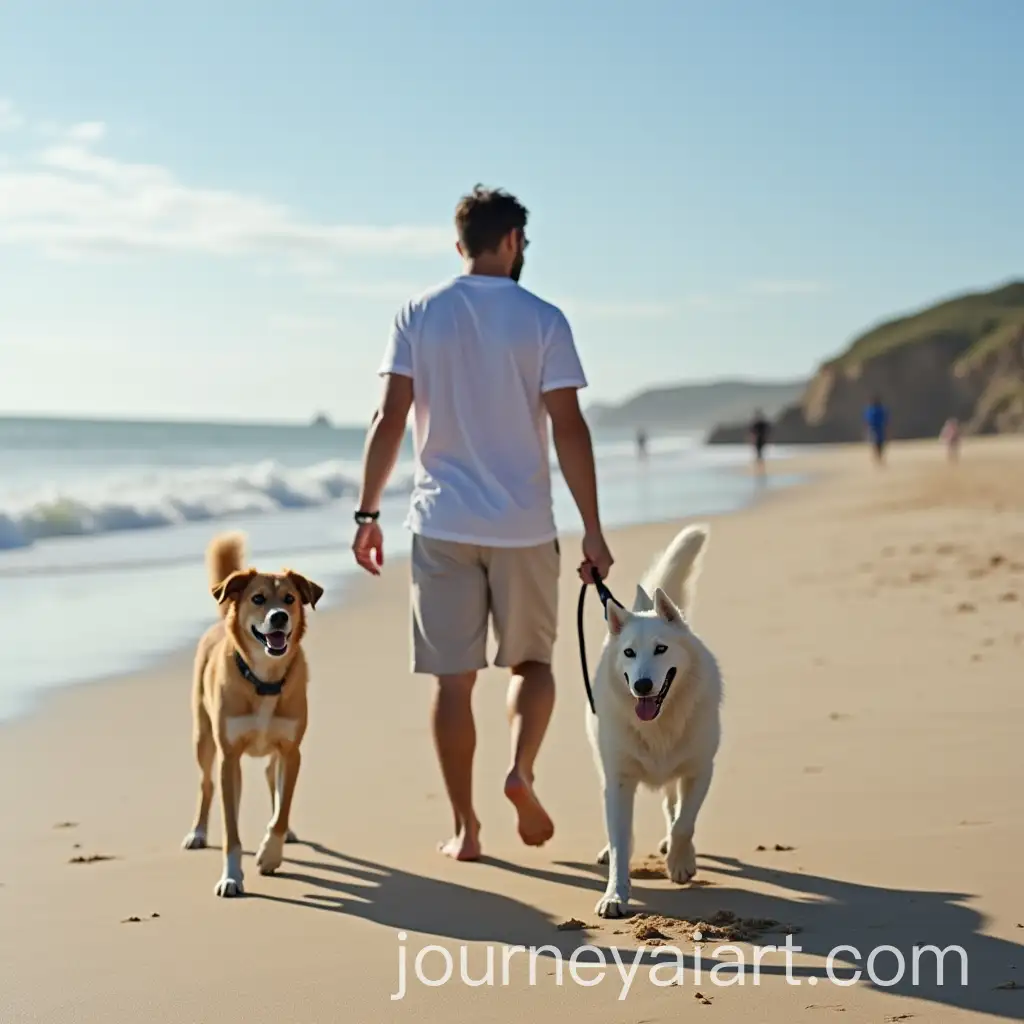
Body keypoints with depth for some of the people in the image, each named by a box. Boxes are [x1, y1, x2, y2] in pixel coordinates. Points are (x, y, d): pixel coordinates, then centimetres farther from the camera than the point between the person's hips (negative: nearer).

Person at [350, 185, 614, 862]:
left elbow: (390, 419, -2)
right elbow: (569, 430, -7)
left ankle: (465, 828, 8)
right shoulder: (543, 320, -2)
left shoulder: (418, 317, 3)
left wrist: (368, 512, 5)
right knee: (532, 661, 17)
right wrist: (593, 531, -4)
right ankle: (521, 770, -6)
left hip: (442, 524, 1)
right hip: (524, 526, -1)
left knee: (453, 678, 5)